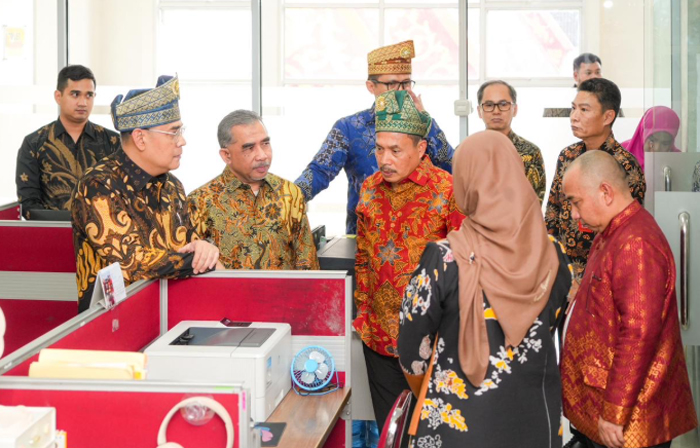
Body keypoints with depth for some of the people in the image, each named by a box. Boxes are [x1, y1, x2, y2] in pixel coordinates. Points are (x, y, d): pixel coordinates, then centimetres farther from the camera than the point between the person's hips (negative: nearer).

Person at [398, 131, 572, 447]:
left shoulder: (444, 260, -18)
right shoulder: (552, 255, -7)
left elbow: (413, 351, -9)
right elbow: (547, 331, 6)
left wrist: (430, 397, 11)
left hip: (459, 422, -3)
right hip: (538, 421, 3)